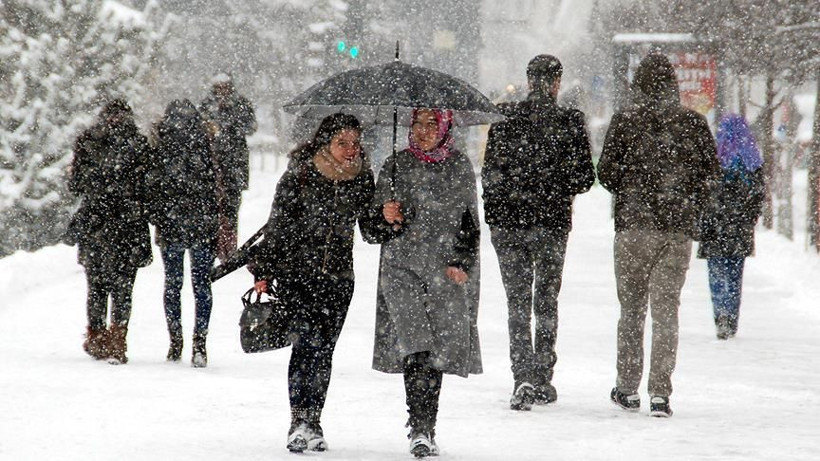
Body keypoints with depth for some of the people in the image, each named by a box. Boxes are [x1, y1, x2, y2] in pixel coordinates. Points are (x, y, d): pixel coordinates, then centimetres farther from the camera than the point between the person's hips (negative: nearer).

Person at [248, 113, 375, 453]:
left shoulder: (362, 179, 4)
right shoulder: (300, 174, -7)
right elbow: (276, 225, -2)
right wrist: (263, 272, -1)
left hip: (338, 277, 3)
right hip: (297, 270, -3)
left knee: (323, 350, 5)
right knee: (306, 343, -14)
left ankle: (311, 424, 13)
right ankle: (300, 421, -15)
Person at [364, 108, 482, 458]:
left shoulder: (460, 167, 9)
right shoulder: (395, 166, 7)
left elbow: (470, 223, 14)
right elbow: (372, 231, 10)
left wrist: (463, 264, 0)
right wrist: (387, 219, -13)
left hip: (447, 271, 1)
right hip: (402, 266, -1)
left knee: (438, 349, -2)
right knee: (415, 349, -16)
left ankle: (426, 429, 8)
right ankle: (420, 429, -16)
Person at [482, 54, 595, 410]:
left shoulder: (505, 119, -5)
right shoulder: (570, 122, -7)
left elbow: (490, 173, -3)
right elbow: (585, 178, -4)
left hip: (508, 222, 0)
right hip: (553, 222, 0)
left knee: (518, 301, 5)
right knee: (546, 300, 14)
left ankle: (523, 376, -10)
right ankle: (543, 380, 18)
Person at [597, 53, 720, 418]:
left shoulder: (625, 121, -3)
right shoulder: (694, 123, 2)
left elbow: (606, 171, -4)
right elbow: (711, 172, 2)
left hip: (634, 224, -1)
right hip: (680, 227, 1)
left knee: (631, 307, 11)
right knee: (666, 308, 3)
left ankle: (627, 388, 13)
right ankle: (660, 393, -4)